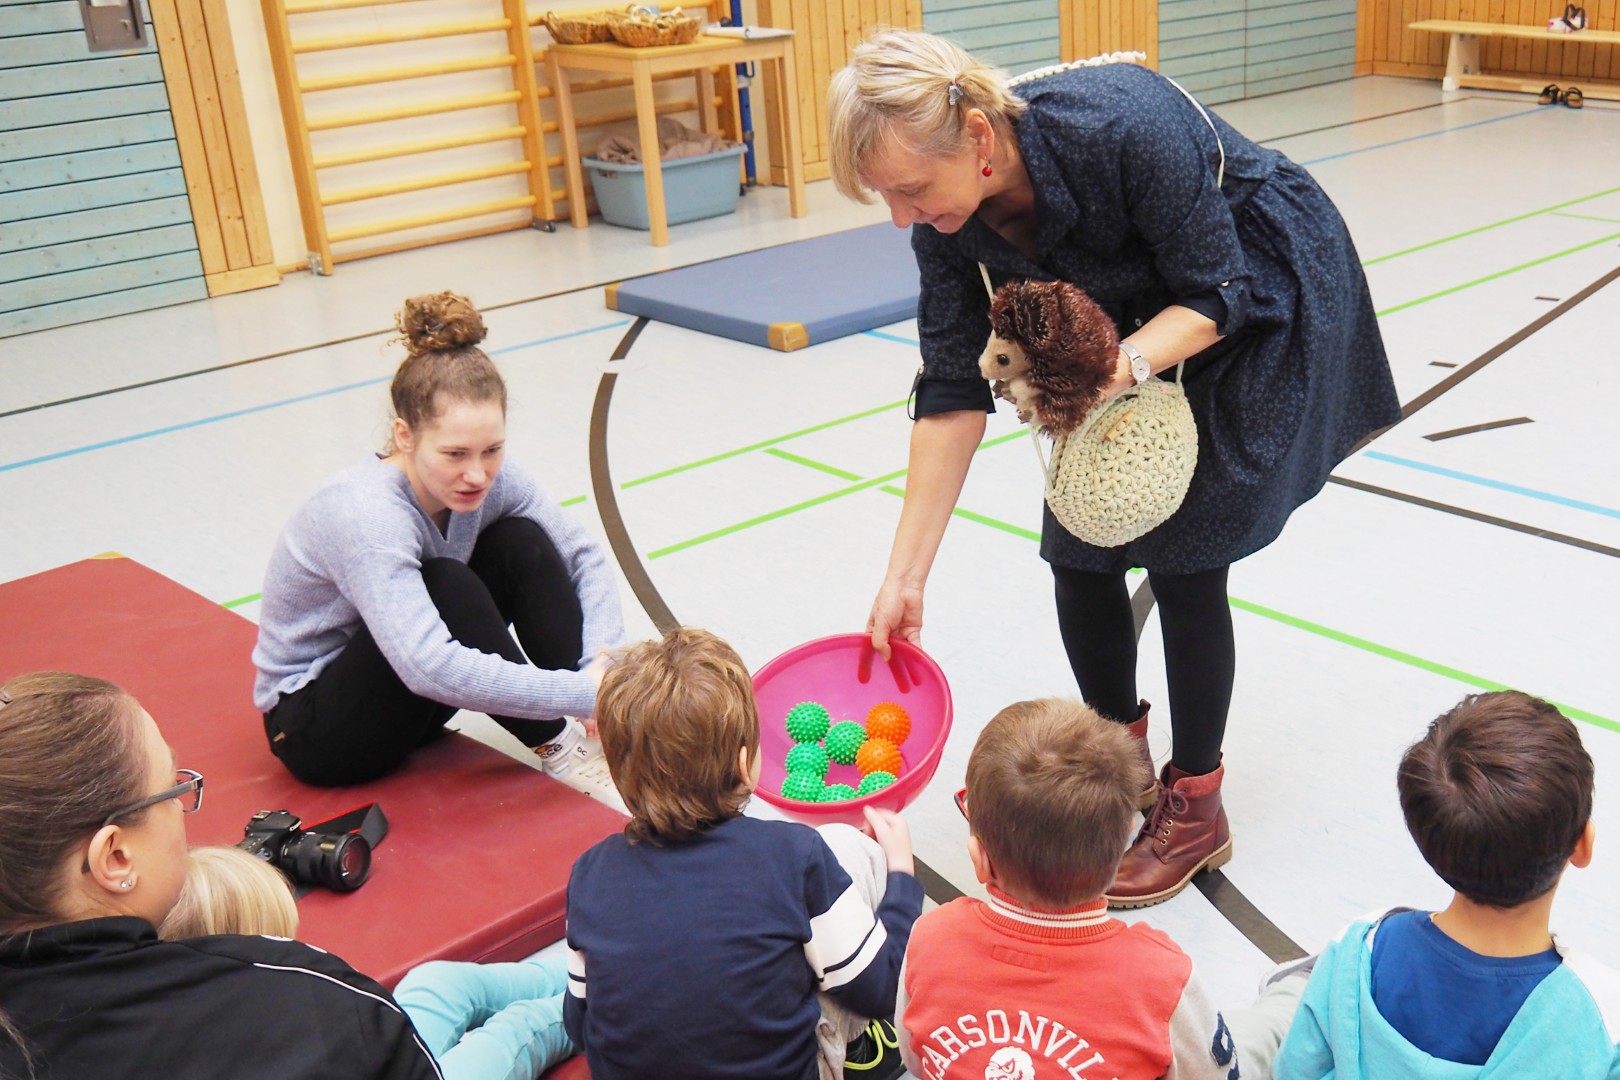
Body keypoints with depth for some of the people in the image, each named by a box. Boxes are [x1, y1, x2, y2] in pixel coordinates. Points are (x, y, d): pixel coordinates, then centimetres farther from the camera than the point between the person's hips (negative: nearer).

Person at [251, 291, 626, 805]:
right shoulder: (363, 516, -34)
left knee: (523, 542, -13)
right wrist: (589, 694, -43)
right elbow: (431, 668, -45)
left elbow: (583, 555, -6)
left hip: (414, 695, 7)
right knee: (446, 586, -32)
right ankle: (559, 749, -17)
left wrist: (600, 657, -24)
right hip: (315, 723, -7)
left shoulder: (490, 478, -15)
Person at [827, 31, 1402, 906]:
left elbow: (1216, 296, -23)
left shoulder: (1123, 129, -37)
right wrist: (905, 577, -16)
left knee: (1182, 555, -8)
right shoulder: (945, 213, -19)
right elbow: (953, 391, -14)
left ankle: (1193, 809, 11)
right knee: (1077, 551, 0)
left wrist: (1126, 366, -43)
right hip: (1131, 312, 6)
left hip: (1260, 298, -5)